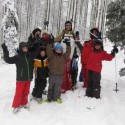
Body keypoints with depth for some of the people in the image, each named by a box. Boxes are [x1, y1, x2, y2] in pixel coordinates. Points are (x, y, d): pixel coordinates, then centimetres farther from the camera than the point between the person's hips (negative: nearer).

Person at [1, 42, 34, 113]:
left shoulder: (30, 56, 4)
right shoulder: (17, 57, -11)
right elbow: (8, 60, -21)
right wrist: (5, 51, -29)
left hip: (28, 78, 5)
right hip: (20, 79, -5)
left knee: (26, 92, 15)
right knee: (19, 93, 0)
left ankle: (24, 103, 32)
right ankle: (16, 106, 14)